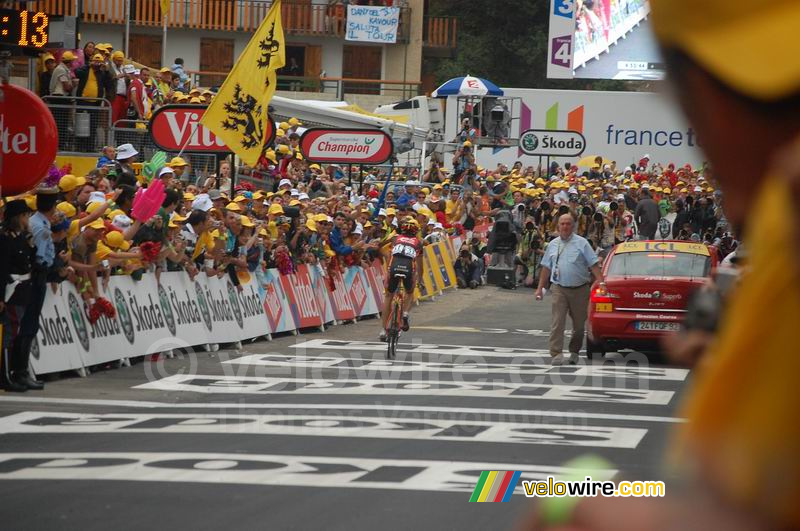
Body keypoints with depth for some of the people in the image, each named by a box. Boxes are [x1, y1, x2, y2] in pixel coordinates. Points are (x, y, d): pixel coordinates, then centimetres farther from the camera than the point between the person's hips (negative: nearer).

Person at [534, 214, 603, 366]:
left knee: (579, 323, 8)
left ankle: (574, 352, 25)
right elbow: (546, 267, 17)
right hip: (559, 289, 1)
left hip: (579, 289, -1)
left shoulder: (581, 243, 1)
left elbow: (593, 264, -3)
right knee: (557, 322, -11)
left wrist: (600, 282, -14)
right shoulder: (553, 244, 11)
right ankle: (556, 354, -17)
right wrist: (540, 288, 14)